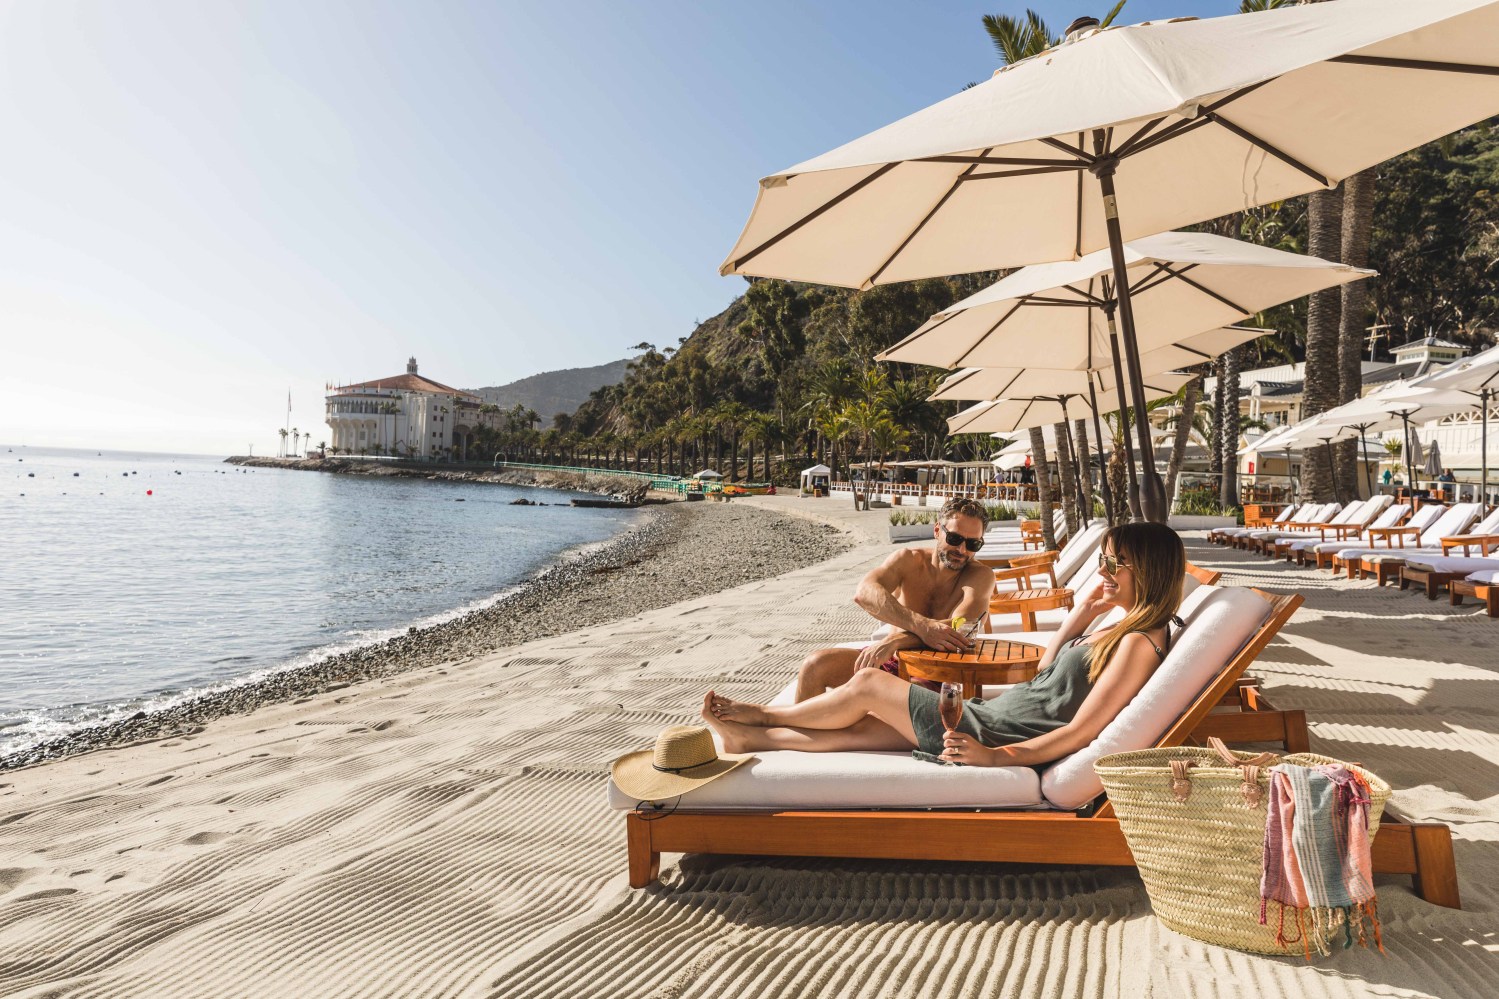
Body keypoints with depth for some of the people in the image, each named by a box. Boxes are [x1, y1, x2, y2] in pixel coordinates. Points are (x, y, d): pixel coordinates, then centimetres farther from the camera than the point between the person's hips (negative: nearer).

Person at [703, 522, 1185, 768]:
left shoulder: (1139, 643, -17)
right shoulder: (1124, 630, 13)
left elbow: (1081, 731, -22)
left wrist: (996, 756, -25)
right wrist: (1081, 616, 10)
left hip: (995, 735, -9)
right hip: (994, 714, 9)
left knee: (867, 685, -1)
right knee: (864, 727, 8)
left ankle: (760, 715, 18)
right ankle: (753, 737, 19)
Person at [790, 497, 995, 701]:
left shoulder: (980, 576, -8)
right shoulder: (909, 560, -3)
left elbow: (959, 629, -26)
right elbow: (863, 593, -24)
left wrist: (895, 640, -39)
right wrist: (922, 626, -40)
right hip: (887, 660, 3)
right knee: (816, 664, -19)